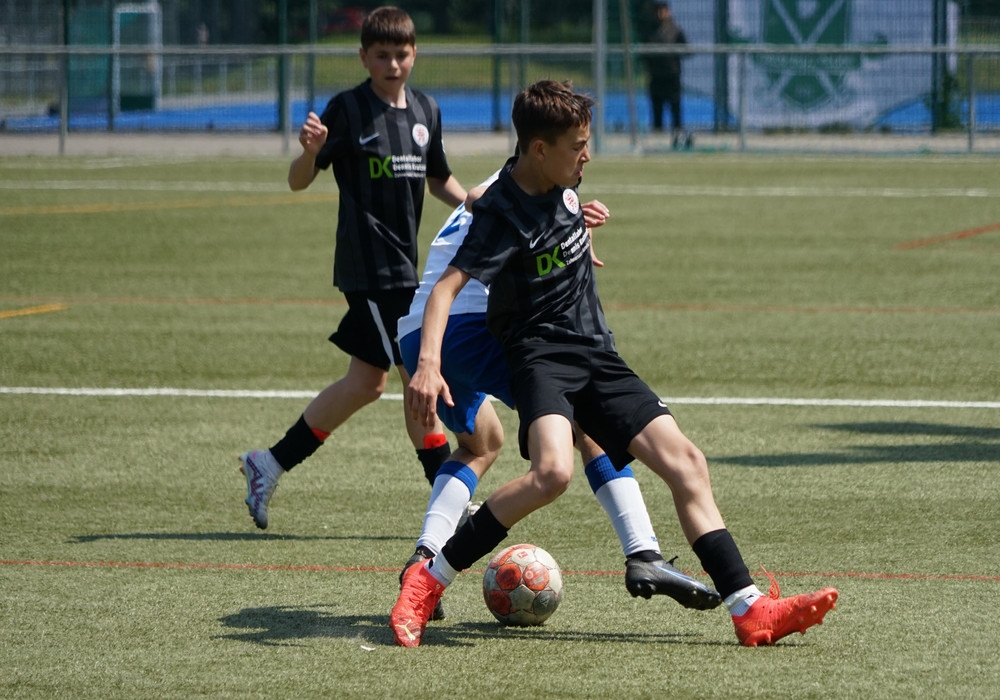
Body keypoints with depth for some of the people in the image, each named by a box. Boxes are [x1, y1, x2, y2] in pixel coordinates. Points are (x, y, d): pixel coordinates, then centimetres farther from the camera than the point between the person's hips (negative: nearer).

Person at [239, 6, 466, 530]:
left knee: (366, 383, 10)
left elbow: (438, 178, 24)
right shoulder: (348, 109, -8)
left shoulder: (426, 111, 10)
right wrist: (310, 150, -28)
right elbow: (299, 181, -7)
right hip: (369, 265, -7)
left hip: (403, 262, 7)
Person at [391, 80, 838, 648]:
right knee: (553, 472, -34)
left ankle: (751, 611, -5)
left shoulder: (564, 181, 5)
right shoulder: (504, 215, -19)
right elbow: (448, 286, -29)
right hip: (541, 352, -8)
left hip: (596, 353, 8)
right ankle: (428, 582, -21)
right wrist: (428, 364, -42)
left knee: (685, 461, -3)